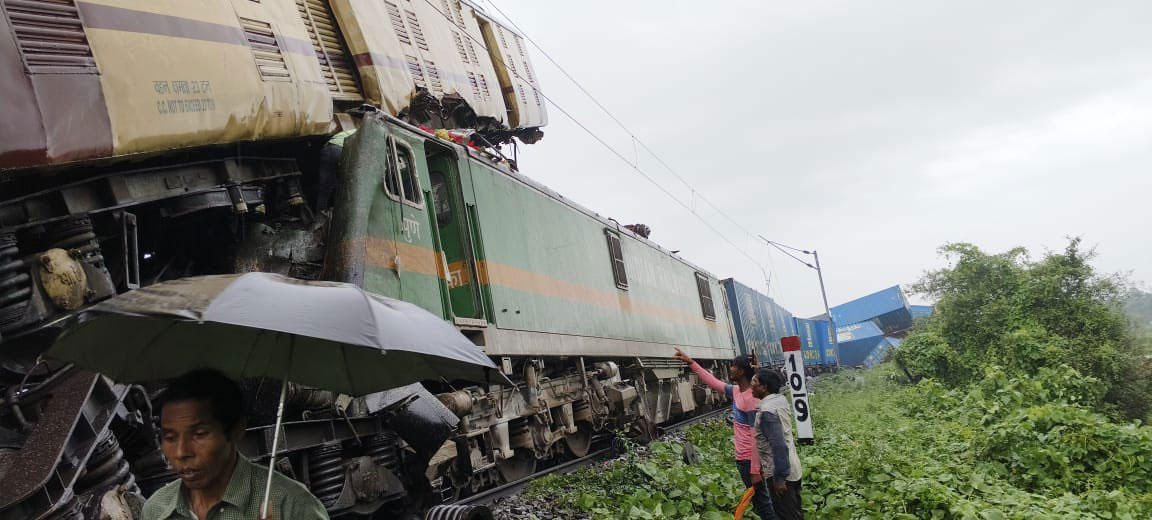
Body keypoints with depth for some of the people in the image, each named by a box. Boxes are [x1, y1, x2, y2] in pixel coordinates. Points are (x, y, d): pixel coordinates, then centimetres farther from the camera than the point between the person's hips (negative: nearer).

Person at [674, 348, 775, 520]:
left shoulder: (751, 399, -23)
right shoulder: (736, 391, 4)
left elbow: (756, 437, -24)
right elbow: (713, 382, 19)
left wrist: (755, 470, -23)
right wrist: (691, 362, 21)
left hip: (749, 460, -9)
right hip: (743, 458, 9)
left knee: (762, 502, -2)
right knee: (760, 500, 16)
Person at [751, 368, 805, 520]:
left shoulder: (767, 411, -24)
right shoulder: (781, 399, 2)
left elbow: (779, 446, -28)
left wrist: (779, 477, -24)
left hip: (781, 473, -9)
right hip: (793, 468, 9)